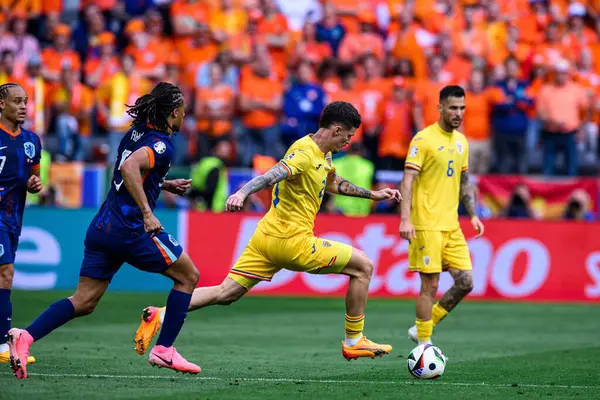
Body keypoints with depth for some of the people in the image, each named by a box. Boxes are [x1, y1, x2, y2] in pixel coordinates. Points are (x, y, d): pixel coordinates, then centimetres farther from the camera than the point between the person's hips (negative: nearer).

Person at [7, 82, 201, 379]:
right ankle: (164, 350, 7)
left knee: (83, 302, 6)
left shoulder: (136, 133, 15)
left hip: (101, 228, 8)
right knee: (188, 275, 10)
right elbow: (129, 167, -29)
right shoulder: (161, 143, -11)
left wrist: (165, 185, 32)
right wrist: (147, 213, -31)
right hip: (131, 229, -8)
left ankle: (25, 337, -13)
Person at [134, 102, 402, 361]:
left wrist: (372, 194, 37)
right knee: (363, 266, 0)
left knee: (226, 293, 6)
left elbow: (333, 184, 36)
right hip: (293, 242, -10)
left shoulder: (323, 155, 15)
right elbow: (270, 176, -32)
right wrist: (242, 193, -48)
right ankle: (354, 342, 9)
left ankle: (160, 316, -4)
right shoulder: (305, 154, -16)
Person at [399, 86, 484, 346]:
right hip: (427, 225, -7)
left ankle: (422, 328, 16)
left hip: (451, 225, 7)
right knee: (430, 284, -6)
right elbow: (408, 180, -14)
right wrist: (405, 219, -23)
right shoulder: (424, 139, -9)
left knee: (465, 282, 2)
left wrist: (473, 214, 15)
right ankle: (424, 344, 5)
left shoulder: (461, 141, 13)